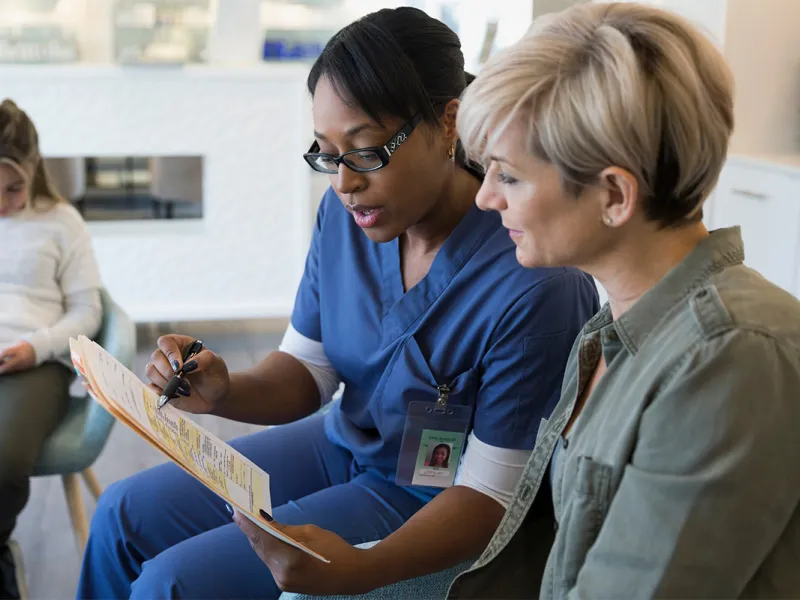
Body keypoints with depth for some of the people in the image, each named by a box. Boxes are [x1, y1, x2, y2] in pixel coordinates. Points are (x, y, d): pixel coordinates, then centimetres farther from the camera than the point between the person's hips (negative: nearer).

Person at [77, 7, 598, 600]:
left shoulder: (535, 286, -31)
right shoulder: (344, 213, -10)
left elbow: (490, 495, -24)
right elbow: (305, 370, 2)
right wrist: (225, 392, -20)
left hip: (426, 502, -6)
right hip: (341, 443, 7)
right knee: (124, 514, 8)